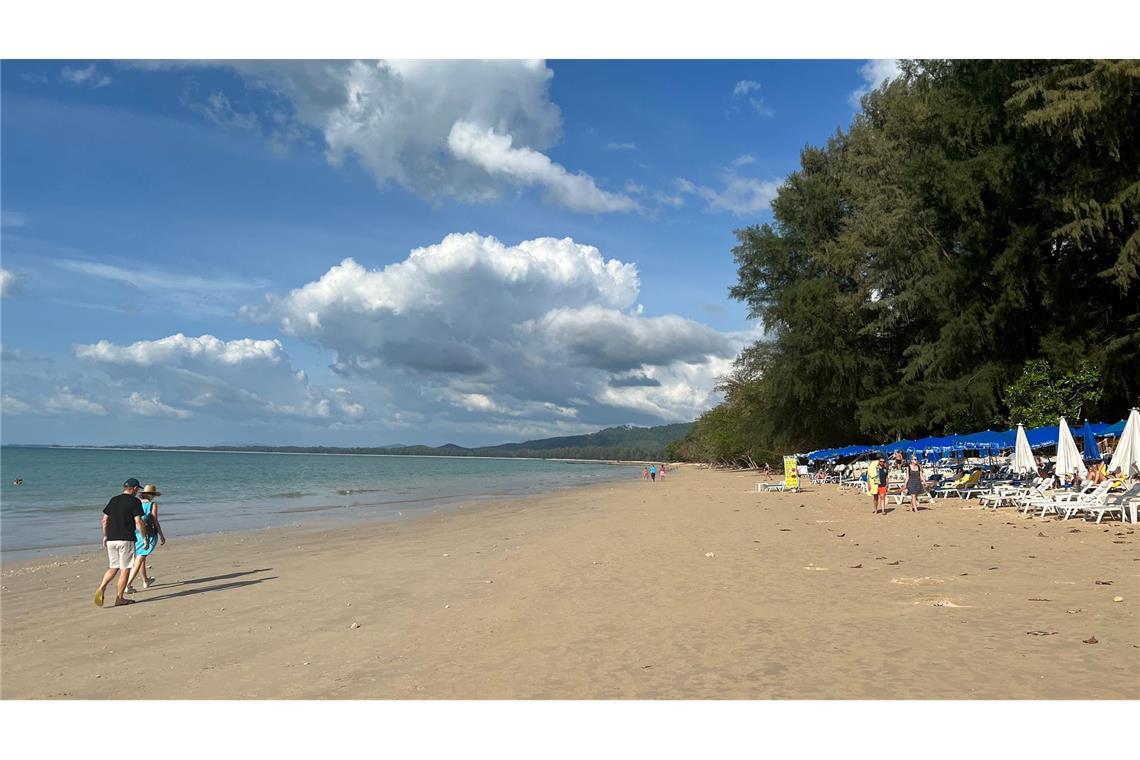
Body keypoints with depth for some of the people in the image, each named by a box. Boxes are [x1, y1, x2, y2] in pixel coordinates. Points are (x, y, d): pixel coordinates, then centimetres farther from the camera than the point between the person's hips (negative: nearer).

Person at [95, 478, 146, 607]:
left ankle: (102, 587, -5)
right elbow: (138, 522, -13)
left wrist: (105, 536, 23)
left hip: (111, 539, 6)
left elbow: (104, 520, 13)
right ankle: (119, 598, 4)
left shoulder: (113, 500, 11)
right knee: (125, 569, 2)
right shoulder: (135, 501, -7)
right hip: (126, 539, -6)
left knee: (114, 567, 17)